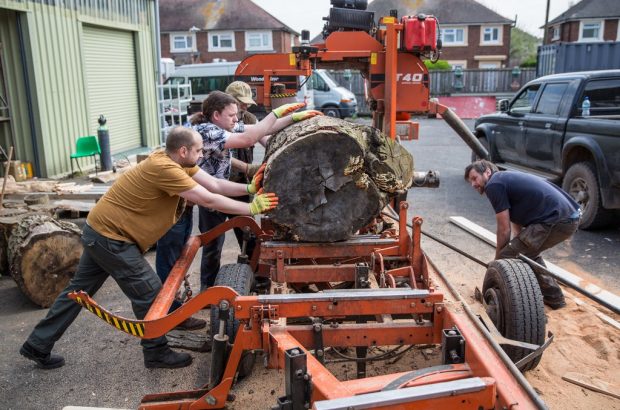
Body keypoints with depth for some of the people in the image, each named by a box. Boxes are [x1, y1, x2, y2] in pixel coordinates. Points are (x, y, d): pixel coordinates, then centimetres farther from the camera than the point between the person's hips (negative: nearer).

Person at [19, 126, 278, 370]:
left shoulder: (178, 162, 1)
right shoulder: (164, 168, -27)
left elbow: (216, 185, 0)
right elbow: (208, 200, -26)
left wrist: (249, 188, -7)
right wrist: (252, 209, -20)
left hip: (101, 231, 10)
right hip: (111, 237, -10)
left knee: (79, 290, 19)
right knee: (149, 293, -1)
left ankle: (37, 345, 34)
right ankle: (157, 353, 16)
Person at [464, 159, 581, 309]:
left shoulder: (494, 185, -2)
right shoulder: (508, 180, 26)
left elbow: (504, 230, -1)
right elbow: (517, 226, 29)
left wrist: (498, 259, 12)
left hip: (556, 221, -10)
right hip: (571, 218, 10)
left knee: (505, 259, -4)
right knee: (527, 252, 28)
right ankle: (554, 297, 35)